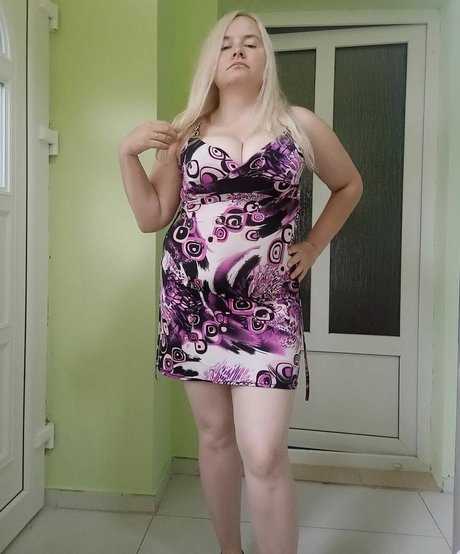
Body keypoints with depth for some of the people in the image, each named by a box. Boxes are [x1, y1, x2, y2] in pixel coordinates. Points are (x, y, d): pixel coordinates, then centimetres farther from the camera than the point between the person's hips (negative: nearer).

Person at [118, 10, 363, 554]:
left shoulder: (300, 124, 6)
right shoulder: (185, 131, 10)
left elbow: (349, 185, 19)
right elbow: (151, 218, 9)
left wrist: (312, 245, 8)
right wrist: (128, 152, -2)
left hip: (266, 308, -2)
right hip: (192, 303, 2)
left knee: (264, 453, -10)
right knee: (214, 434, 12)